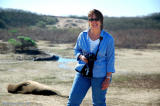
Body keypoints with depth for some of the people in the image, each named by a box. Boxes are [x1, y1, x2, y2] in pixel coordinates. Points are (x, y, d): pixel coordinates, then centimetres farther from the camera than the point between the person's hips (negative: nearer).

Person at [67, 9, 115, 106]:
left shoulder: (108, 39, -10)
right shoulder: (83, 35, -2)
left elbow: (110, 60, -7)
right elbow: (77, 50, 13)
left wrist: (108, 78, -10)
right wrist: (81, 57, -10)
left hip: (100, 76, -2)